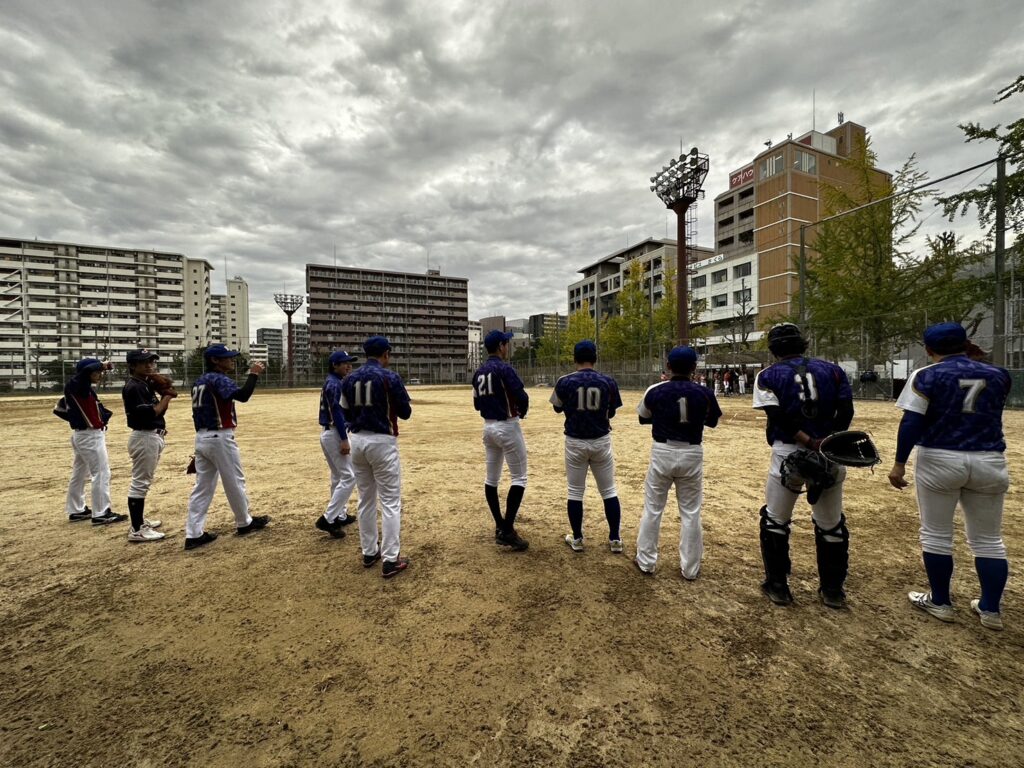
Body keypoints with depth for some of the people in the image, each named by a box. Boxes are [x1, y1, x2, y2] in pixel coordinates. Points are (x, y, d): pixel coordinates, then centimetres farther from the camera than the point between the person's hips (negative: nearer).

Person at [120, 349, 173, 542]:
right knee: (140, 482, -6)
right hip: (144, 438, -10)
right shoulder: (133, 387, -16)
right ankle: (136, 530, 0)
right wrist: (167, 396, -17)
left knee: (143, 481, 19)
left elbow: (159, 410, 13)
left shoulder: (146, 384, 13)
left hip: (153, 436, 10)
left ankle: (139, 519, 32)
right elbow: (149, 414, -24)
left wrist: (165, 393, 0)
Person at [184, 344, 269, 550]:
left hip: (201, 438, 9)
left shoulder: (199, 382, 14)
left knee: (202, 487, 10)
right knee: (235, 483, 7)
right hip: (220, 438, -9)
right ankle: (244, 523, 22)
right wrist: (253, 374, -22)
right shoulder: (219, 379, -14)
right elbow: (242, 395, -33)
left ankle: (194, 534, 11)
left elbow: (202, 410, 17)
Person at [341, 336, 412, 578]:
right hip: (382, 441, -6)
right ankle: (391, 560, 3)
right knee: (390, 502, 1)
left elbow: (346, 414, 11)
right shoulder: (390, 377, -10)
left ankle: (369, 552, 27)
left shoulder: (349, 379, 6)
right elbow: (405, 413, -5)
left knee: (366, 499, 17)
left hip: (356, 440, 6)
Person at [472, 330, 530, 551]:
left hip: (488, 427, 8)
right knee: (519, 478, -1)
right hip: (507, 427, -8)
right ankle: (507, 531, -3)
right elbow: (522, 397, -20)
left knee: (491, 478, 13)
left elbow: (477, 404, 13)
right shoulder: (504, 368, -15)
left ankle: (500, 527, 23)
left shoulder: (479, 372, 9)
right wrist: (522, 412, 0)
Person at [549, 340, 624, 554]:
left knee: (575, 491, 12)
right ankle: (615, 539, 22)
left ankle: (577, 539, 22)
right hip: (601, 441, 1)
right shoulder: (608, 382, -7)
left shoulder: (564, 382, -10)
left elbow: (558, 408, 7)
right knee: (609, 490, 15)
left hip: (575, 442, -1)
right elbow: (611, 413, 6)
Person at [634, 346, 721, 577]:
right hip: (691, 454, 1)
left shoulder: (655, 391, -9)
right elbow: (712, 421, 10)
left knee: (652, 509, 12)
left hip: (662, 453, 0)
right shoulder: (704, 393, -7)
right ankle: (690, 568, 24)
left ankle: (646, 561, 23)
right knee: (691, 513, 13)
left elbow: (643, 417, 8)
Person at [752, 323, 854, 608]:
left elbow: (778, 417, -14)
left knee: (775, 521, 14)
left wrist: (809, 443, -14)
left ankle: (778, 586, 22)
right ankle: (833, 590, 32)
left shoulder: (769, 375, -1)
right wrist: (826, 443, -6)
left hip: (788, 455, -3)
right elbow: (846, 411, -2)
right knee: (831, 524, 20)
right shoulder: (832, 369, 8)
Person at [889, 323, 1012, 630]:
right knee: (989, 539, 15)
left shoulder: (927, 376, -8)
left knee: (936, 534, 8)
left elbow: (911, 423, -15)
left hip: (939, 461, -4)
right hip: (989, 462, 4)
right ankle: (991, 609, 22)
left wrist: (899, 463, -11)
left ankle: (940, 602, 18)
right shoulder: (998, 375, 6)